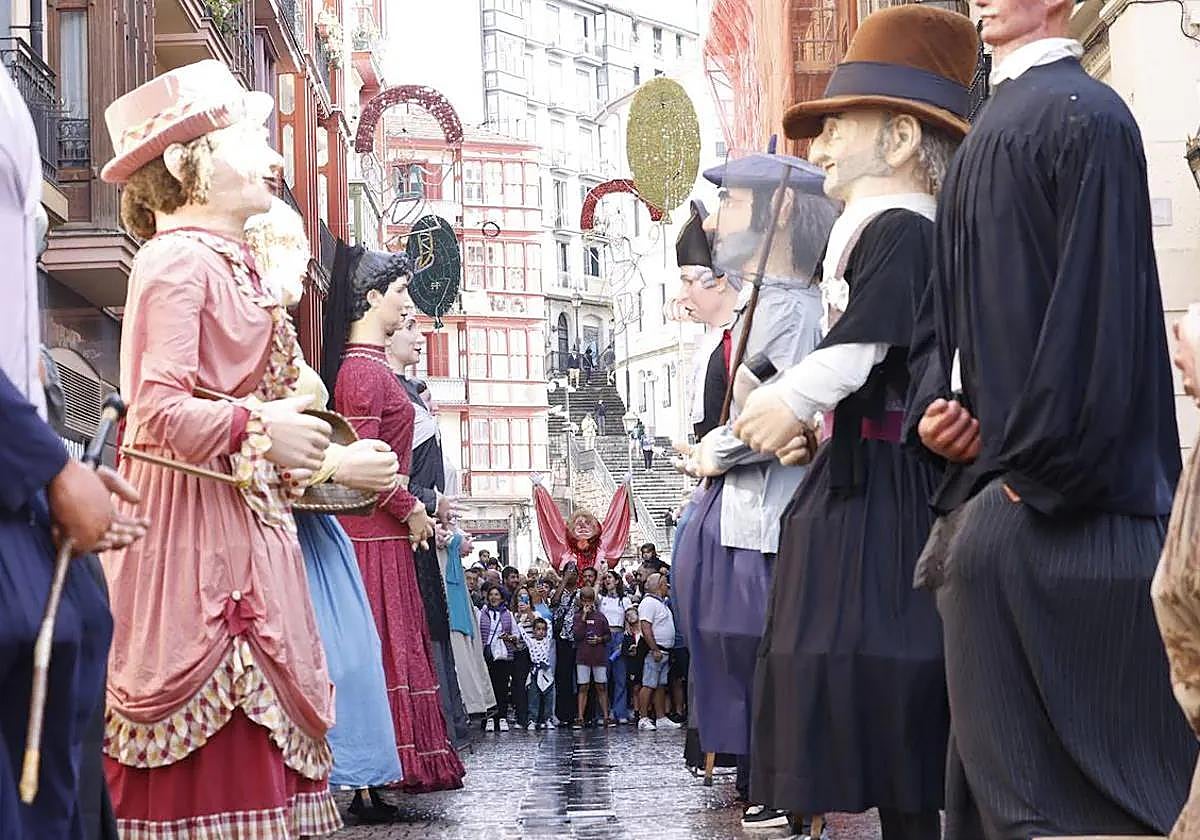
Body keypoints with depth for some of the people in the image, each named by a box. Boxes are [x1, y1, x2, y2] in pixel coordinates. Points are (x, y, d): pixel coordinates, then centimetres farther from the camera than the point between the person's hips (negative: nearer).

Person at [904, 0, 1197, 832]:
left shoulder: (1083, 117, -10)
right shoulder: (990, 130, 19)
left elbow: (1099, 303, -17)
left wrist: (1041, 471, -19)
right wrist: (932, 410, 3)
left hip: (1057, 505, -9)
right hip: (984, 484, 9)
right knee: (993, 745, 11)